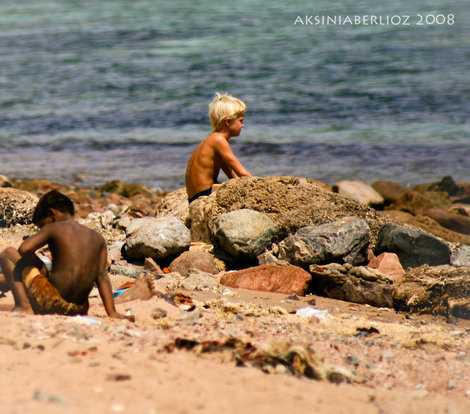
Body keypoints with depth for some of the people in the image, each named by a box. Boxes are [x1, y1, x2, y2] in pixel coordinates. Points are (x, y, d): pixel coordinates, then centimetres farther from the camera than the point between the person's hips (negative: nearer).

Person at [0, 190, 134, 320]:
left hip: (51, 304, -7)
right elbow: (102, 277, 6)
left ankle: (24, 306, -6)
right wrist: (112, 313, 1)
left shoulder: (53, 228, -1)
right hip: (79, 309, 7)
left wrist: (39, 266, 6)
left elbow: (24, 249, -13)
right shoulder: (97, 238, 12)